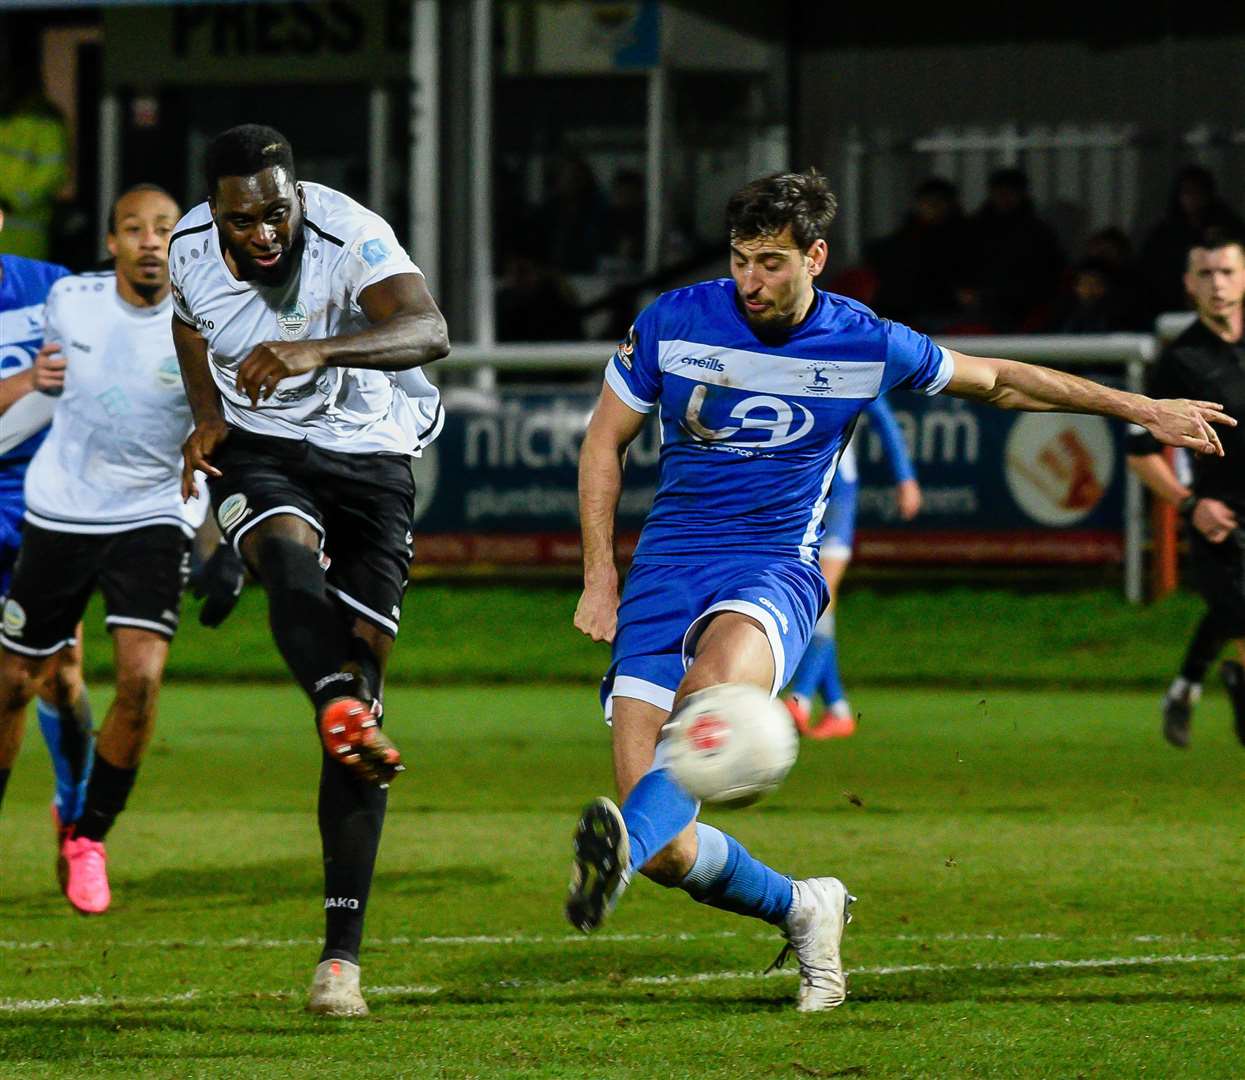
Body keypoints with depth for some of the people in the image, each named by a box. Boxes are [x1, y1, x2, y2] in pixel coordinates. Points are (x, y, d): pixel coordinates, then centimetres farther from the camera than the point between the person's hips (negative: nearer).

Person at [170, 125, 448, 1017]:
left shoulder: (349, 235, -23)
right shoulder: (190, 253, -9)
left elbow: (428, 332, -41)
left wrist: (317, 350, -56)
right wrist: (207, 416, 0)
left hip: (367, 454, -2)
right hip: (256, 449, 2)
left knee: (361, 681, -8)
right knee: (289, 550, -36)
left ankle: (343, 950, -6)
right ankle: (342, 710, -63)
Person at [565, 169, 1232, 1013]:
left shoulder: (867, 347, 2)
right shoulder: (674, 323, 1)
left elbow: (998, 380, 18)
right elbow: (605, 442, 14)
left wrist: (1141, 408, 16)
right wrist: (600, 577, 6)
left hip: (773, 571, -1)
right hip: (666, 565, 1)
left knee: (719, 673, -41)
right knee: (669, 850, -12)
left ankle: (622, 847, -63)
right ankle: (799, 910, 19)